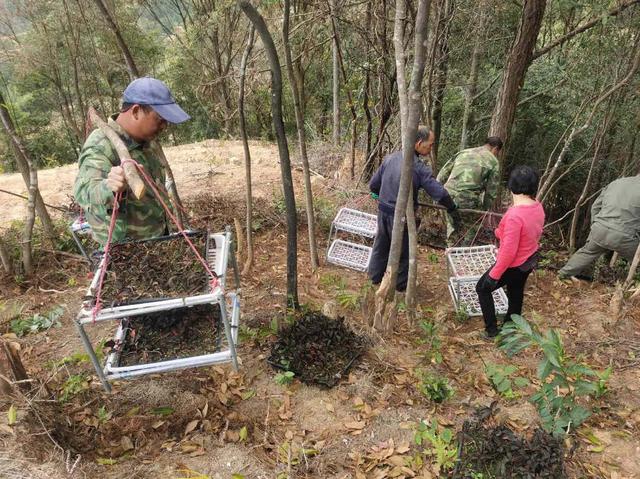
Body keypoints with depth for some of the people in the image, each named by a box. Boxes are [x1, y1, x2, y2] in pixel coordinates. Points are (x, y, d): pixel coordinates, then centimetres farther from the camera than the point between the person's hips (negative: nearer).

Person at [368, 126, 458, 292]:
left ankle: (375, 276, 38)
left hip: (383, 210, 5)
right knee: (404, 250, 14)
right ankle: (401, 284, 30)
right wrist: (451, 207, -1)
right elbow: (439, 193, -20)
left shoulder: (390, 158, -3)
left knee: (381, 244, 21)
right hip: (401, 215, -5)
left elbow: (373, 185, 3)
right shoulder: (419, 167, -20)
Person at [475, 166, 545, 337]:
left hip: (513, 265, -8)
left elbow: (509, 251, -30)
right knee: (516, 292, 26)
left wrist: (494, 274, -18)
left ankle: (491, 329, 20)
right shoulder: (538, 207, -8)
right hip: (530, 261, 8)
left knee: (483, 288, 12)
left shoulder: (514, 215, -34)